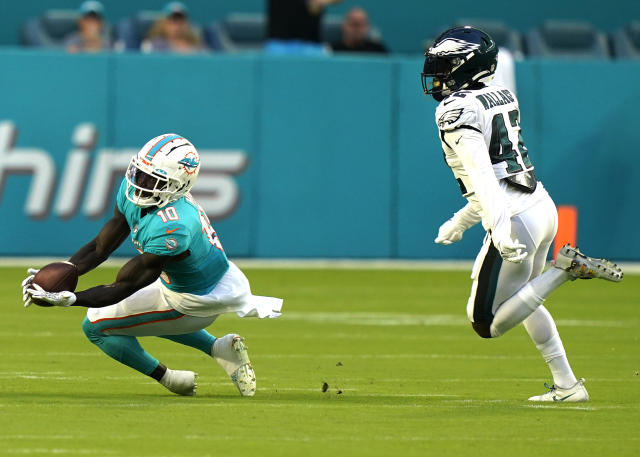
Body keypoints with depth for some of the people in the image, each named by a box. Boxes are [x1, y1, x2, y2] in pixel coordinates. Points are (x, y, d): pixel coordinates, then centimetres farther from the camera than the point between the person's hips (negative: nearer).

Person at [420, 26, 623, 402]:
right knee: (520, 299, 28)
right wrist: (462, 220, 33)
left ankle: (566, 269, -12)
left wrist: (498, 224, -34)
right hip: (544, 206, 9)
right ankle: (567, 386, 24)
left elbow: (481, 171, -24)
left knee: (488, 324, -1)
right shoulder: (502, 98, 16)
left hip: (516, 219, -9)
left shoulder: (457, 110, -10)